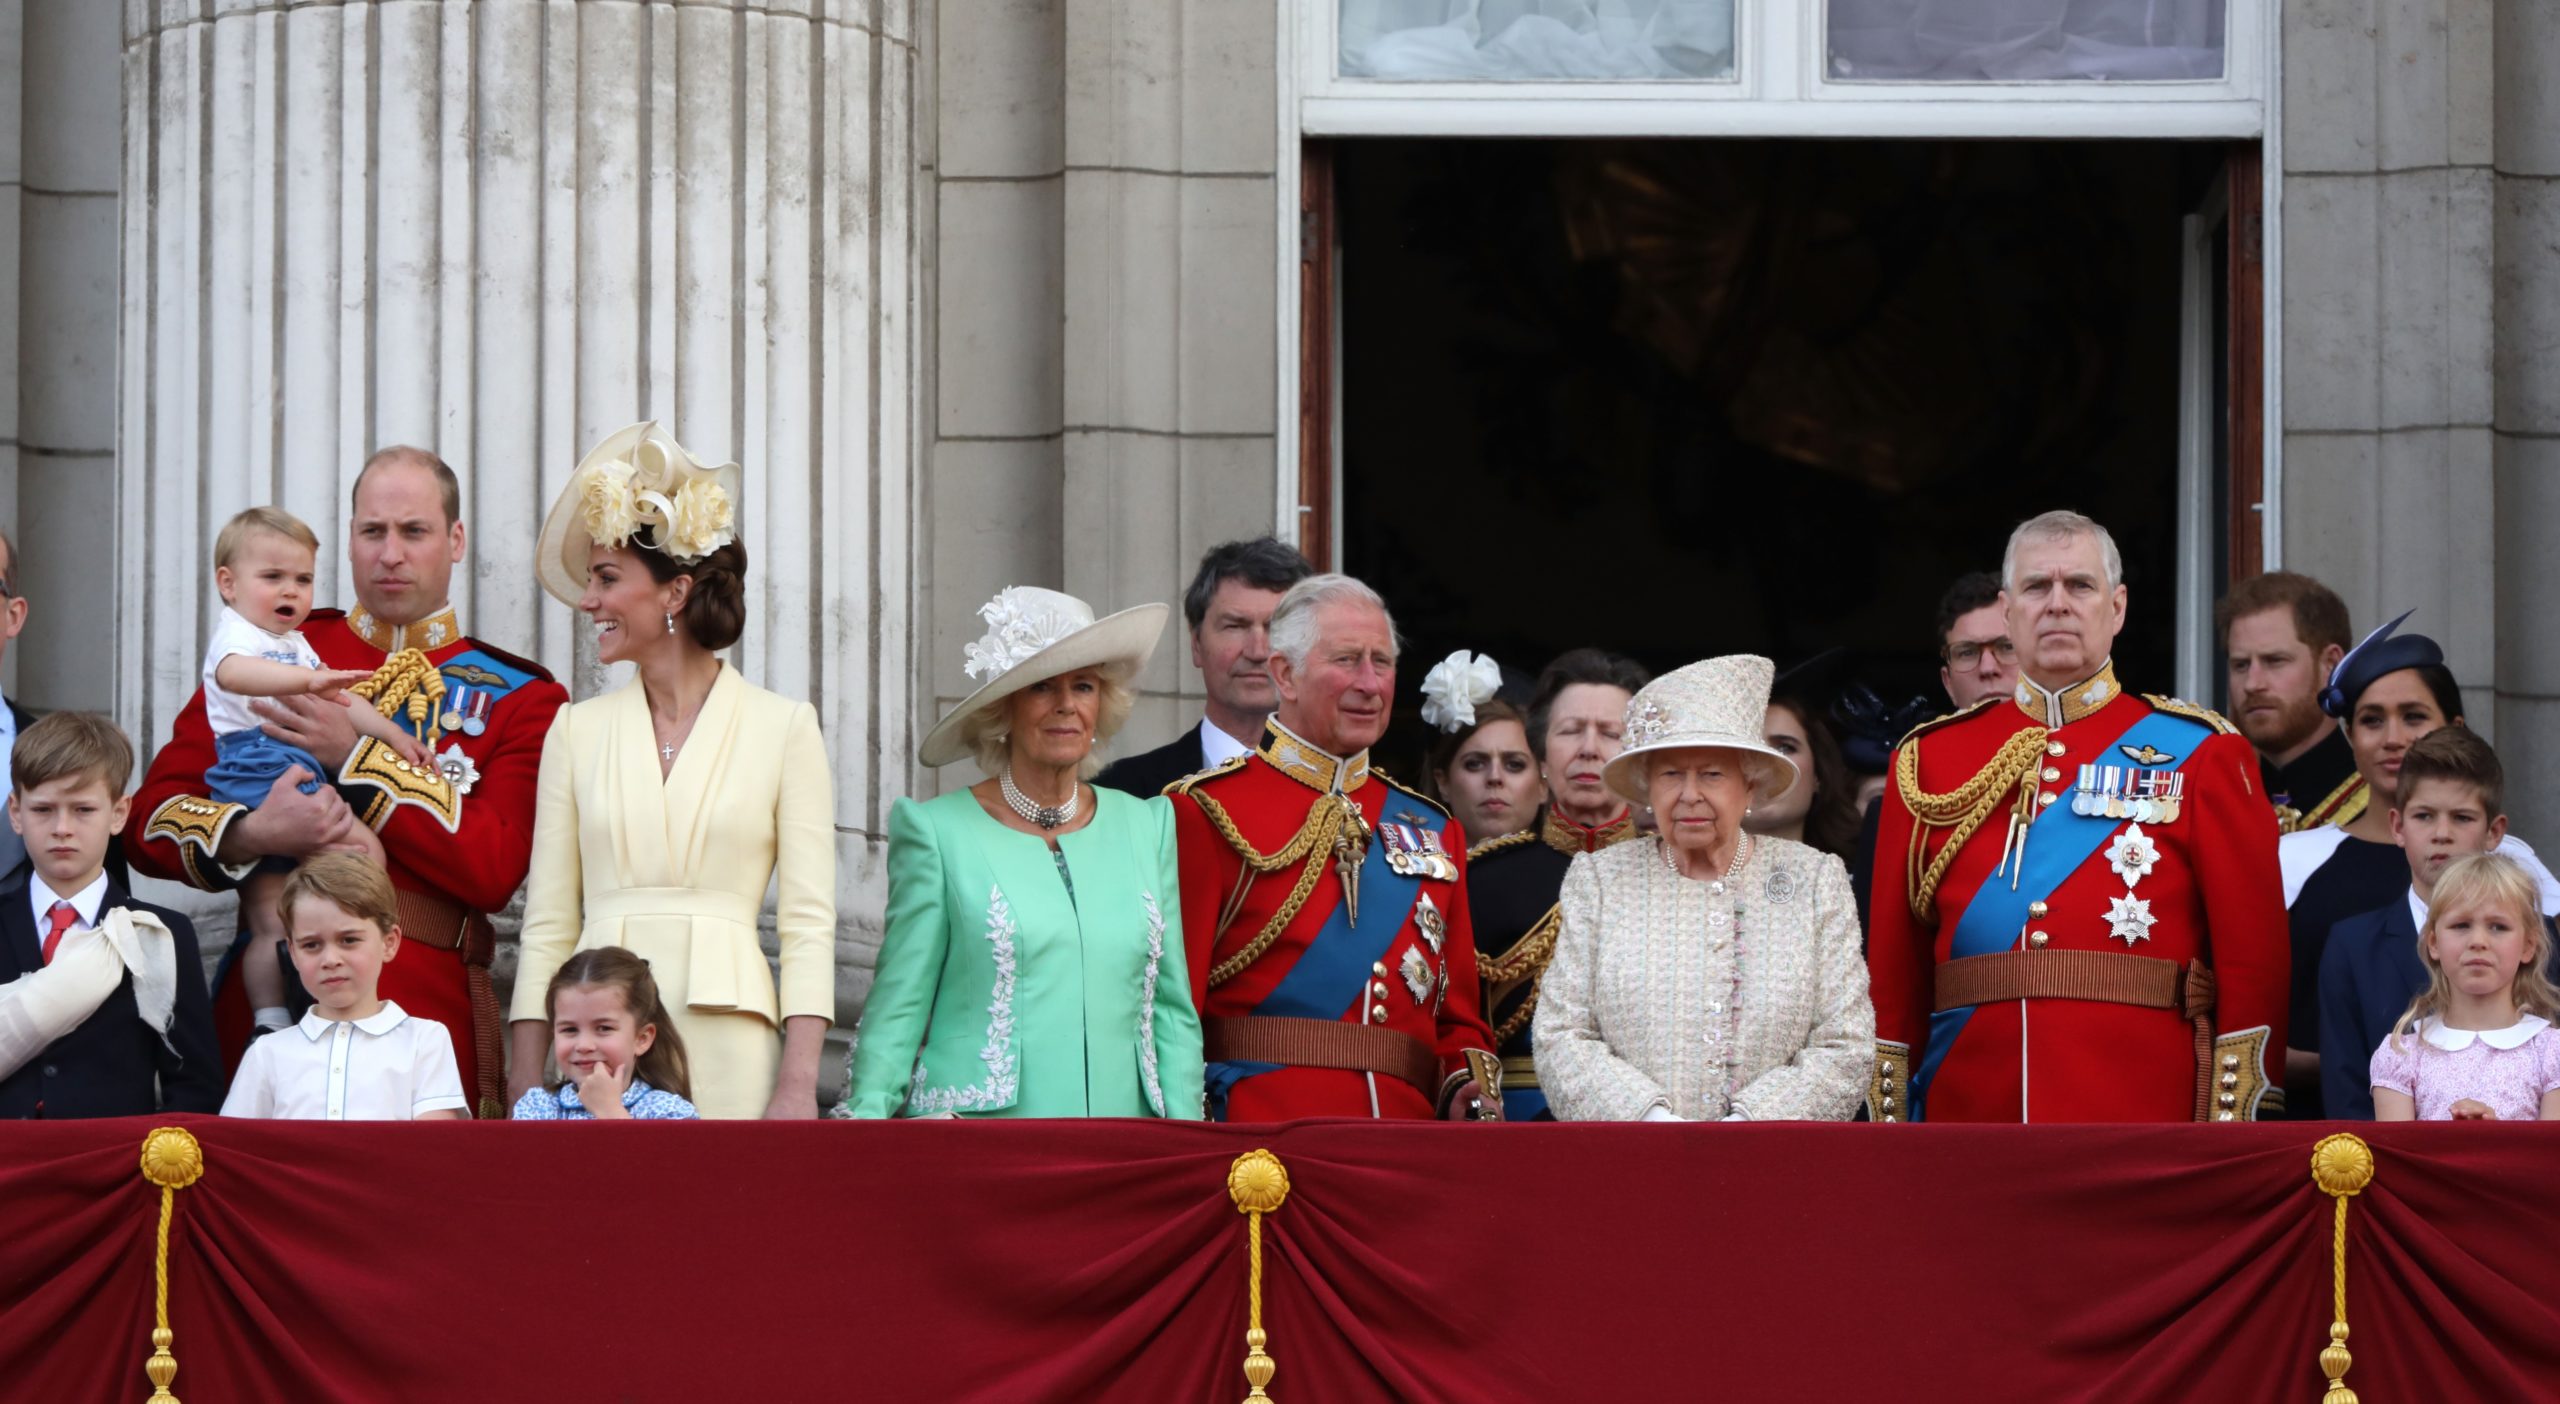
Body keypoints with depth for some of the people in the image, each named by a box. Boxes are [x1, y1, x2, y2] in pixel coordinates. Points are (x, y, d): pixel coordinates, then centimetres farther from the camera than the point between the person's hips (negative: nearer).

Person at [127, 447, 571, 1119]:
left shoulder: (519, 697, 8)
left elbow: (494, 870, -7)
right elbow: (149, 821, 8)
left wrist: (357, 757, -10)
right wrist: (252, 833, -14)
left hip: (428, 1011, -1)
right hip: (268, 999, 1)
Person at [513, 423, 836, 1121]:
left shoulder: (784, 727, 3)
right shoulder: (577, 730, 12)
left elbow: (808, 922, 0)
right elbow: (547, 925, 11)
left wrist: (798, 1086, -10)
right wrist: (525, 1085, 3)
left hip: (727, 1045, -2)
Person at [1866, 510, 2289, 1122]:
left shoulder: (2201, 755, 5)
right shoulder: (1930, 759, 11)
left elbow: (2253, 952, 0)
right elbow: (1893, 964, 11)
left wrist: (2231, 1139, -7)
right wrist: (1889, 1127, 4)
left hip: (2146, 1118, -2)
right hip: (1970, 1117, 2)